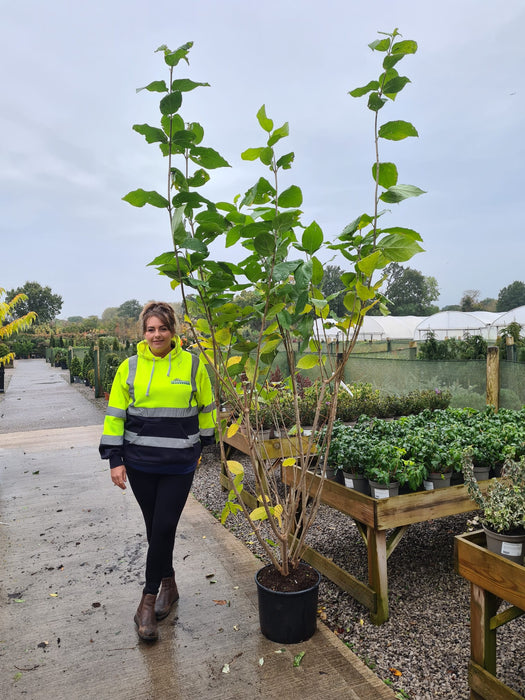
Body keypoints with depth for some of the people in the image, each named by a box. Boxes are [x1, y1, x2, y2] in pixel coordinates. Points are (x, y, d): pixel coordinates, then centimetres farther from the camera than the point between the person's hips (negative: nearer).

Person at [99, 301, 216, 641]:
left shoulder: (192, 364, -3)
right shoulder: (130, 367, 0)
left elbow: (206, 408, 8)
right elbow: (115, 415, 3)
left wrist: (201, 444, 11)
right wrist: (115, 459, -1)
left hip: (179, 464, -2)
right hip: (140, 463, 2)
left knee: (164, 528, -1)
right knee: (154, 527, 12)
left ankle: (149, 599, 17)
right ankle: (168, 584, 33)